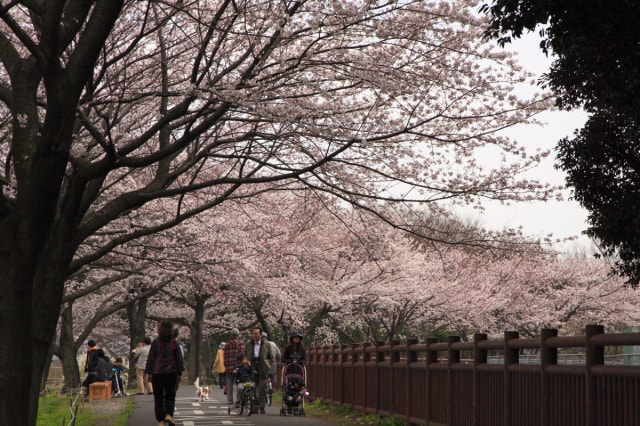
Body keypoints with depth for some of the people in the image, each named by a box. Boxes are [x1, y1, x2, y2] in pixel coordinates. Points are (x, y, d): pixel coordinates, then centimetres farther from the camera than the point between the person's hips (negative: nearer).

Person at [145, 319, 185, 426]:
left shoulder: (156, 342, -4)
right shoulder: (174, 342, 1)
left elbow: (151, 358, -2)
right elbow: (179, 359, 4)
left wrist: (148, 372, 4)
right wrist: (180, 373, 11)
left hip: (157, 373, -1)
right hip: (171, 373, 1)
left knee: (158, 397, 7)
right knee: (170, 396, 11)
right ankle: (169, 415, -11)